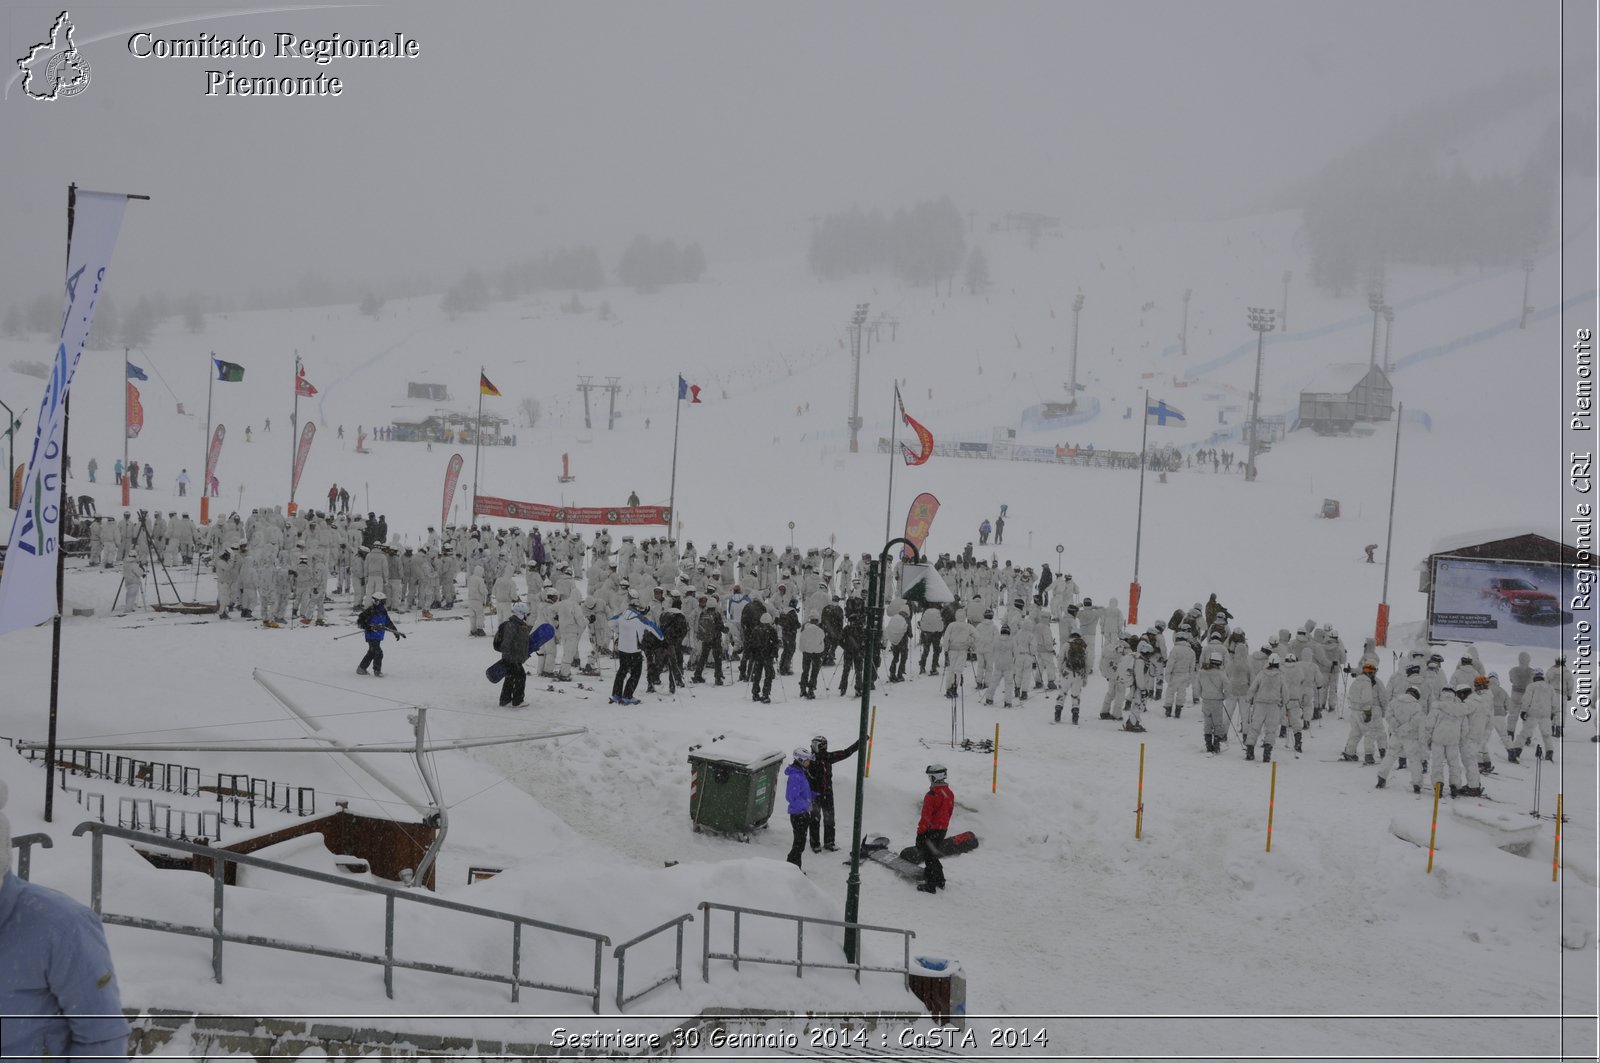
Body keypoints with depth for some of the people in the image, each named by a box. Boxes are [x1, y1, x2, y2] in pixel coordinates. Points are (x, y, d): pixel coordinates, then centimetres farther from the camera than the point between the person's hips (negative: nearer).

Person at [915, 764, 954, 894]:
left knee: (929, 856, 1)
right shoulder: (949, 793, 6)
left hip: (931, 830, -8)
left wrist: (920, 832, -15)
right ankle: (940, 880, 30)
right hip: (943, 829, 8)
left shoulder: (932, 795, -21)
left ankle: (931, 885, 3)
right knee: (933, 854, 22)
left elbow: (926, 816, -20)